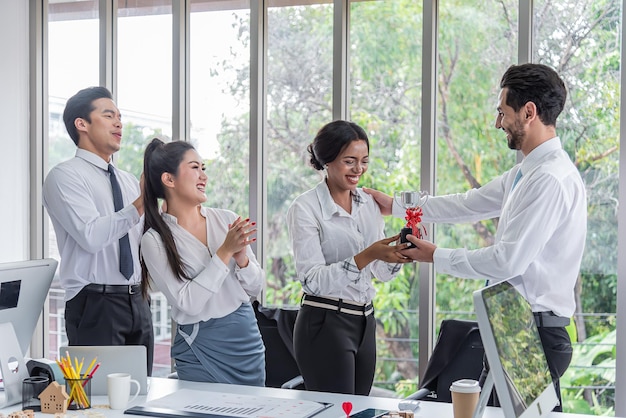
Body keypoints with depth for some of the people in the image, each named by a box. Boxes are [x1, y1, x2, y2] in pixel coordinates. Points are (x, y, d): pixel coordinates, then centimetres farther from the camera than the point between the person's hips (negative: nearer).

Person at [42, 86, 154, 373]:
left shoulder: (128, 181, 15)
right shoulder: (65, 176, -5)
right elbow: (91, 235, -20)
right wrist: (140, 204, -22)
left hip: (137, 302, 7)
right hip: (96, 304, -7)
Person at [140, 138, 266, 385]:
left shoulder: (227, 220, 2)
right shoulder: (155, 241, -9)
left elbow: (256, 287, 5)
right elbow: (187, 302, -17)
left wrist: (241, 256, -15)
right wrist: (225, 251, -20)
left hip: (248, 339, 4)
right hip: (201, 348, -4)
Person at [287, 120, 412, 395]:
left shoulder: (369, 203, 9)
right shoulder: (305, 208, -10)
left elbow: (382, 272, 12)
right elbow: (312, 280, -18)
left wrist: (398, 253, -10)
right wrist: (366, 256, -28)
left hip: (365, 322, 6)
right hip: (325, 325, -6)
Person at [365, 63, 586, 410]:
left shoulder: (552, 179, -20)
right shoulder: (526, 173, 12)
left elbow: (508, 261, -22)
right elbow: (469, 204, 20)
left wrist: (436, 257, -10)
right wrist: (395, 205, 23)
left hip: (537, 331, -10)